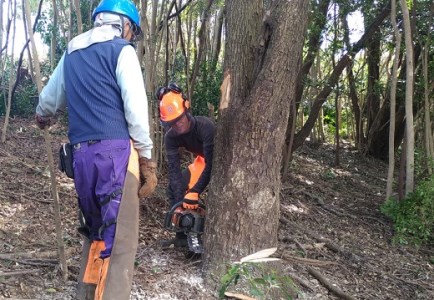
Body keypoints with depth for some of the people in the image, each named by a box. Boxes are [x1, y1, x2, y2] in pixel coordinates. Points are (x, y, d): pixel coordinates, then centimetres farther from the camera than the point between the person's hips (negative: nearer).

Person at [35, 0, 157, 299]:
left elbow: (49, 98, 34)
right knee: (118, 239, -7)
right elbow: (136, 108, -8)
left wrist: (43, 115, 56)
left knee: (95, 232, 20)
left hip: (81, 155, 7)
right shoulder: (121, 49, 1)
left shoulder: (71, 54, 20)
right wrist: (146, 157, -2)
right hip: (114, 151, -7)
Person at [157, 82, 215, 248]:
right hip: (202, 161, 6)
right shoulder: (171, 136, -19)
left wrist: (194, 193, -39)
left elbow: (212, 164, -36)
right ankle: (182, 236, 7)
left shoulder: (206, 126, -36)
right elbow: (174, 170, -23)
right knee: (174, 188, -1)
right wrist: (180, 203, -30)